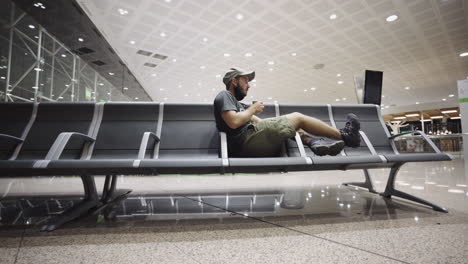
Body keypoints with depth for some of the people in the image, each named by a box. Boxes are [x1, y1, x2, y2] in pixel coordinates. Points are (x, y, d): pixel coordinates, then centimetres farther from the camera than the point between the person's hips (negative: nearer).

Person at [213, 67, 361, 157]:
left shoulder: (237, 103, 30)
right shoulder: (224, 96, 2)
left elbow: (260, 122, 20)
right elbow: (234, 122, -17)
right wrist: (253, 108, -2)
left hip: (246, 147, 9)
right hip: (246, 140, -9)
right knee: (297, 117, -2)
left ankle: (313, 142, -9)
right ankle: (344, 135, 8)